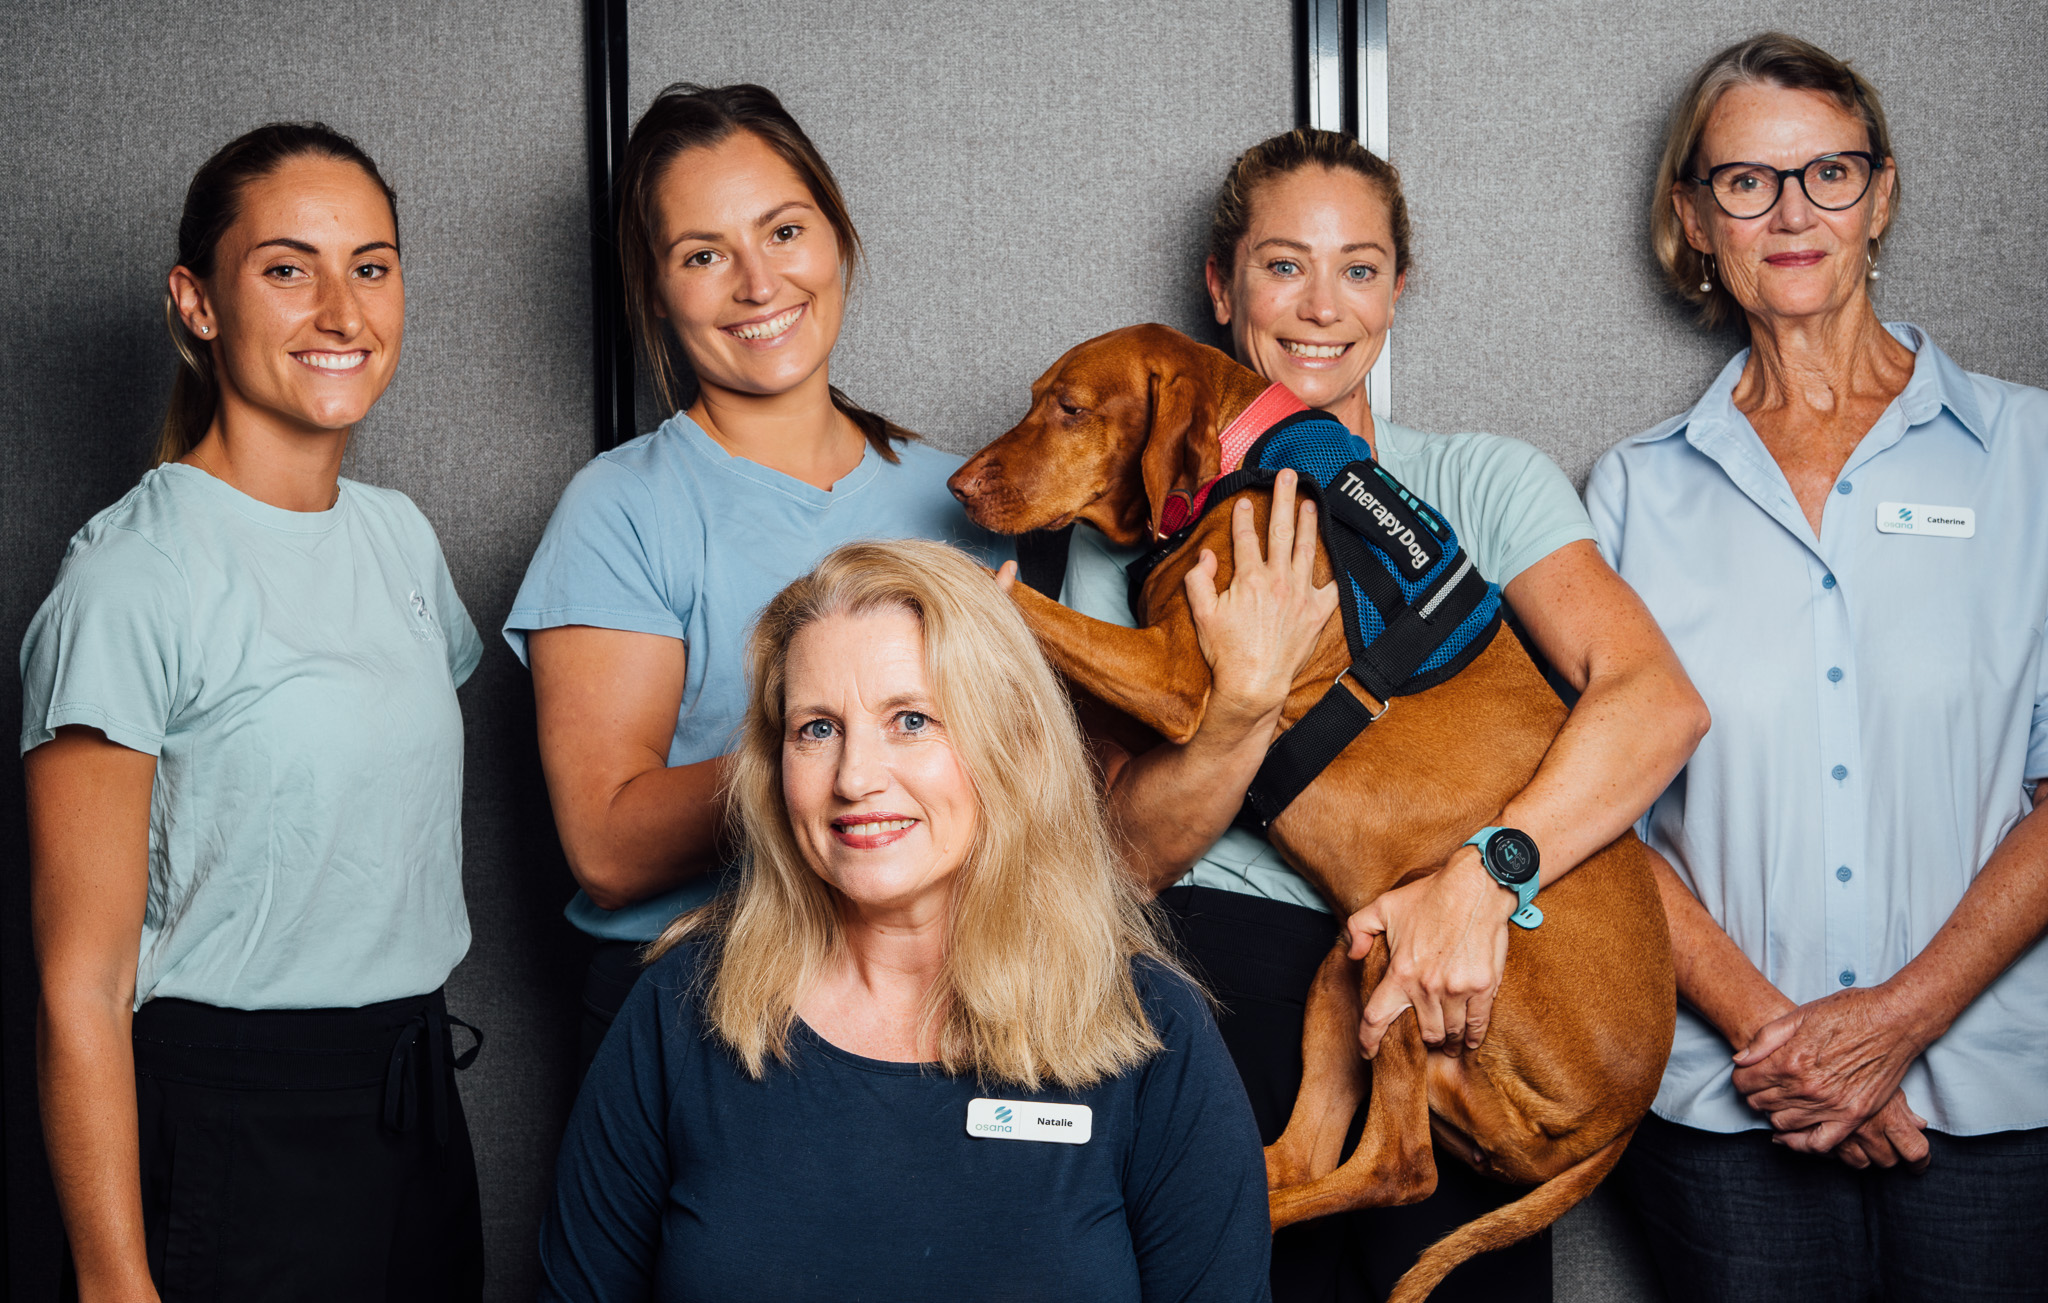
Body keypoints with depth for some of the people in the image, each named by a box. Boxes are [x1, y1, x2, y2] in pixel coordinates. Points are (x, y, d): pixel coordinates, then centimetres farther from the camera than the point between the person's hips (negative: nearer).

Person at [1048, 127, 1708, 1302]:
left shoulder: (1482, 481, 7)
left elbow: (1659, 702, -11)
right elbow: (1133, 852, 2)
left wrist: (1480, 876, -25)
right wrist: (1247, 699, -16)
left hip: (1456, 990, 0)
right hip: (1233, 963, 0)